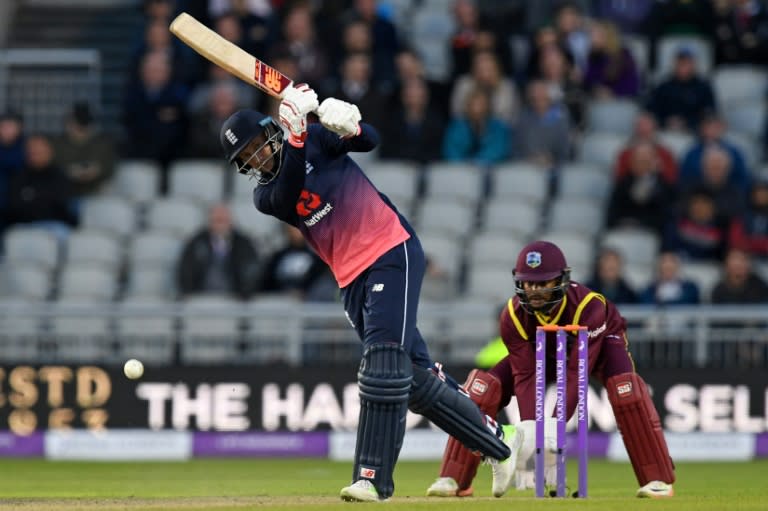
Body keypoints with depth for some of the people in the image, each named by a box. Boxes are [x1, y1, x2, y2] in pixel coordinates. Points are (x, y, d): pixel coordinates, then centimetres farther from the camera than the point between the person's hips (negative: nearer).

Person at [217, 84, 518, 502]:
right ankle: (498, 443, 22)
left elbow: (369, 141, -13)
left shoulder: (315, 140, 1)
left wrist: (347, 126, -36)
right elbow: (290, 193, -16)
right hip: (352, 281, 6)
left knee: (384, 362, -17)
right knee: (415, 377, 7)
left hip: (392, 254, -6)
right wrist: (294, 132, -28)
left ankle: (373, 478, -24)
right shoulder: (266, 195, 7)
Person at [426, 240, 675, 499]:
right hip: (543, 352, 3)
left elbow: (576, 374, -41)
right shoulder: (513, 315, -30)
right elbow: (525, 376, -30)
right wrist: (528, 426, -46)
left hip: (599, 344, -3)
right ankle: (454, 479, -10)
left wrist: (555, 425, -51)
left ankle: (656, 478, -26)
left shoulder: (588, 307, -40)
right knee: (484, 384, -19)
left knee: (624, 386, -35)